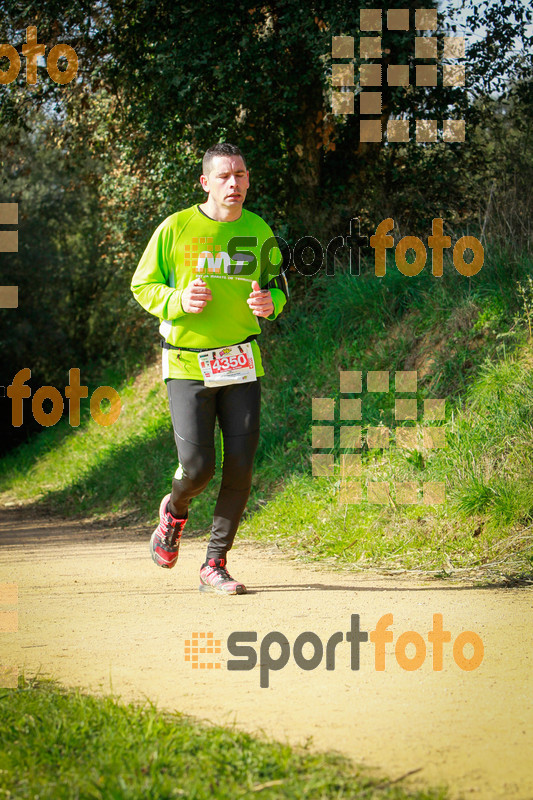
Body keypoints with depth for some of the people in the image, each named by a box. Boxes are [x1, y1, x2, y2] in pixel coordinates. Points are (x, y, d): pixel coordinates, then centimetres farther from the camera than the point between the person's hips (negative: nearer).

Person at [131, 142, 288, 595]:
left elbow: (277, 283, 17)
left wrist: (270, 302, -8)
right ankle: (175, 510, 28)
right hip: (187, 364, -3)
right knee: (197, 468, -10)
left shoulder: (258, 232, 4)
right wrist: (178, 300, -18)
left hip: (241, 362, 3)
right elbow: (143, 286, 2)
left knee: (240, 467, -4)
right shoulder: (176, 228, -5)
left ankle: (215, 565, 10)